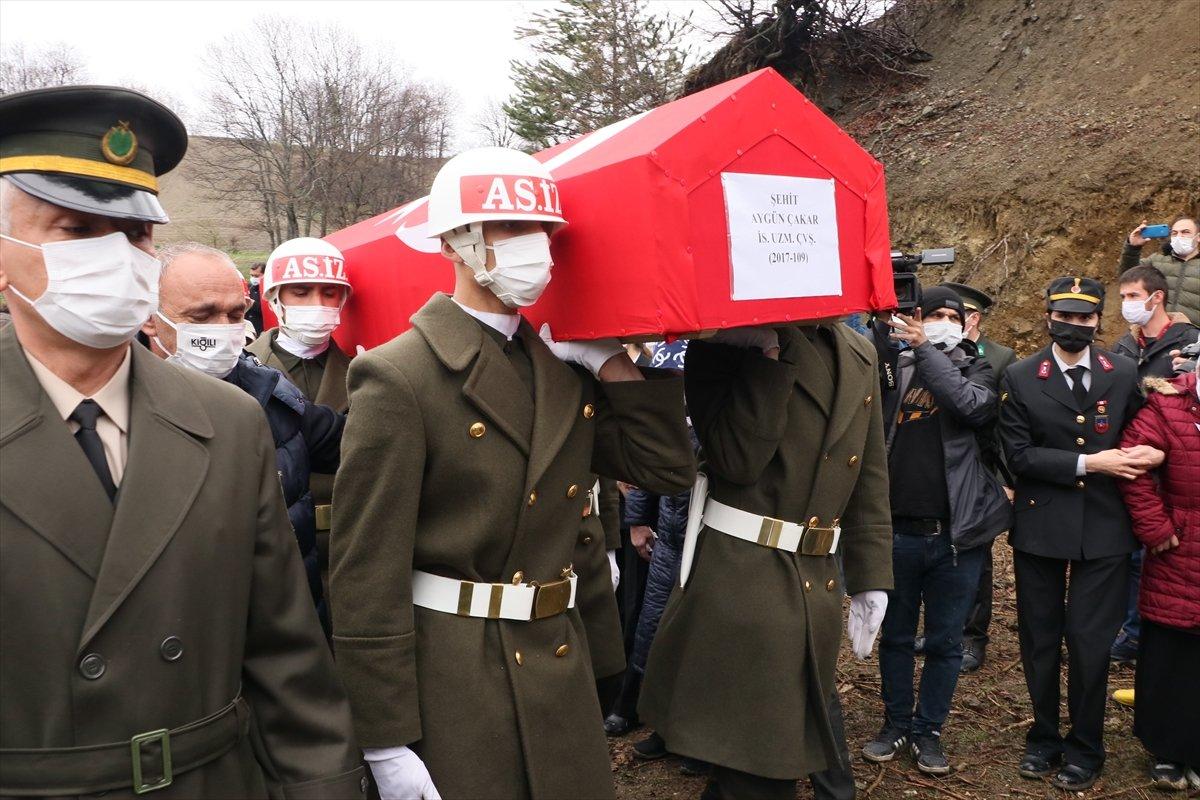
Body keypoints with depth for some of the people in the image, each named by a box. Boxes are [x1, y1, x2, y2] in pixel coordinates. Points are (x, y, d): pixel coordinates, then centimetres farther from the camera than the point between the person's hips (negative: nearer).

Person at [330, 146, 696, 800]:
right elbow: (366, 574, -16)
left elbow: (667, 469, 3)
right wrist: (387, 743, -15)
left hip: (560, 668, 6)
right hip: (449, 689, -6)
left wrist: (609, 357, -3)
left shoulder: (565, 367, 6)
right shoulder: (396, 377, -14)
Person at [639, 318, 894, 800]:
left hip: (818, 588, 6)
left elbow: (869, 478, 15)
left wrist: (871, 578, 11)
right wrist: (770, 346, -22)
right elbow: (738, 459, -22)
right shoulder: (724, 345, -8)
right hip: (737, 582, -6)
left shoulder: (860, 355, 11)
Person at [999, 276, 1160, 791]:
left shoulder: (1125, 375, 3)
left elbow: (1138, 437, 13)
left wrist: (1154, 453, -9)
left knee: (1089, 642, 3)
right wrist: (1087, 464, -16)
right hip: (1040, 528, 0)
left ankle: (1084, 749, 23)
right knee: (1040, 638, 11)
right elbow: (1018, 455, -9)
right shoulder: (1020, 379, -3)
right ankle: (1043, 739, 29)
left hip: (1103, 530, 0)